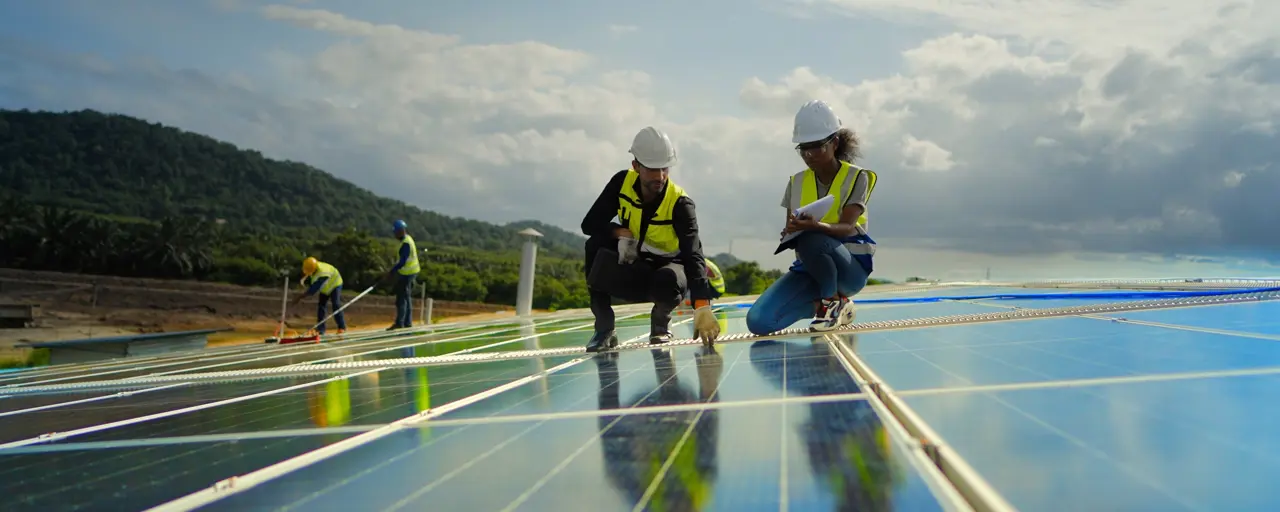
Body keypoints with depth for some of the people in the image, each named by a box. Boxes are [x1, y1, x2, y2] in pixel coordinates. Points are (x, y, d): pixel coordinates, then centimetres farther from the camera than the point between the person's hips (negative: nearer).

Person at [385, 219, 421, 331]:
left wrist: (391, 271, -19)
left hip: (407, 273, -10)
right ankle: (407, 322, 21)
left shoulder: (406, 243, -21)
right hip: (411, 271, 10)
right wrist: (394, 269, 16)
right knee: (407, 297, 14)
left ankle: (399, 323, 1)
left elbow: (402, 262, -25)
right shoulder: (407, 239, 10)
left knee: (401, 298, -4)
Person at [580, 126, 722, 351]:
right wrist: (621, 233, -31)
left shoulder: (680, 203, -25)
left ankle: (661, 321, 0)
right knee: (596, 243, -25)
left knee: (669, 279, -38)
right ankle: (604, 328, -14)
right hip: (631, 267, 3)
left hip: (665, 267, -3)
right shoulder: (622, 182, -14)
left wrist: (702, 306, -51)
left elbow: (693, 255, -37)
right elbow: (589, 223, -11)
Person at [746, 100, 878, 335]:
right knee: (758, 321, -18)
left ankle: (832, 301, -11)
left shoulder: (856, 178, -5)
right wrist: (790, 233, -23)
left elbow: (847, 228, -19)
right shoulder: (796, 182, 7)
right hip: (810, 267, 5)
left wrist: (815, 226, -40)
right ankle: (825, 302, 6)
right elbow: (790, 230, 3)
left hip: (850, 267, -4)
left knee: (811, 240, -39)